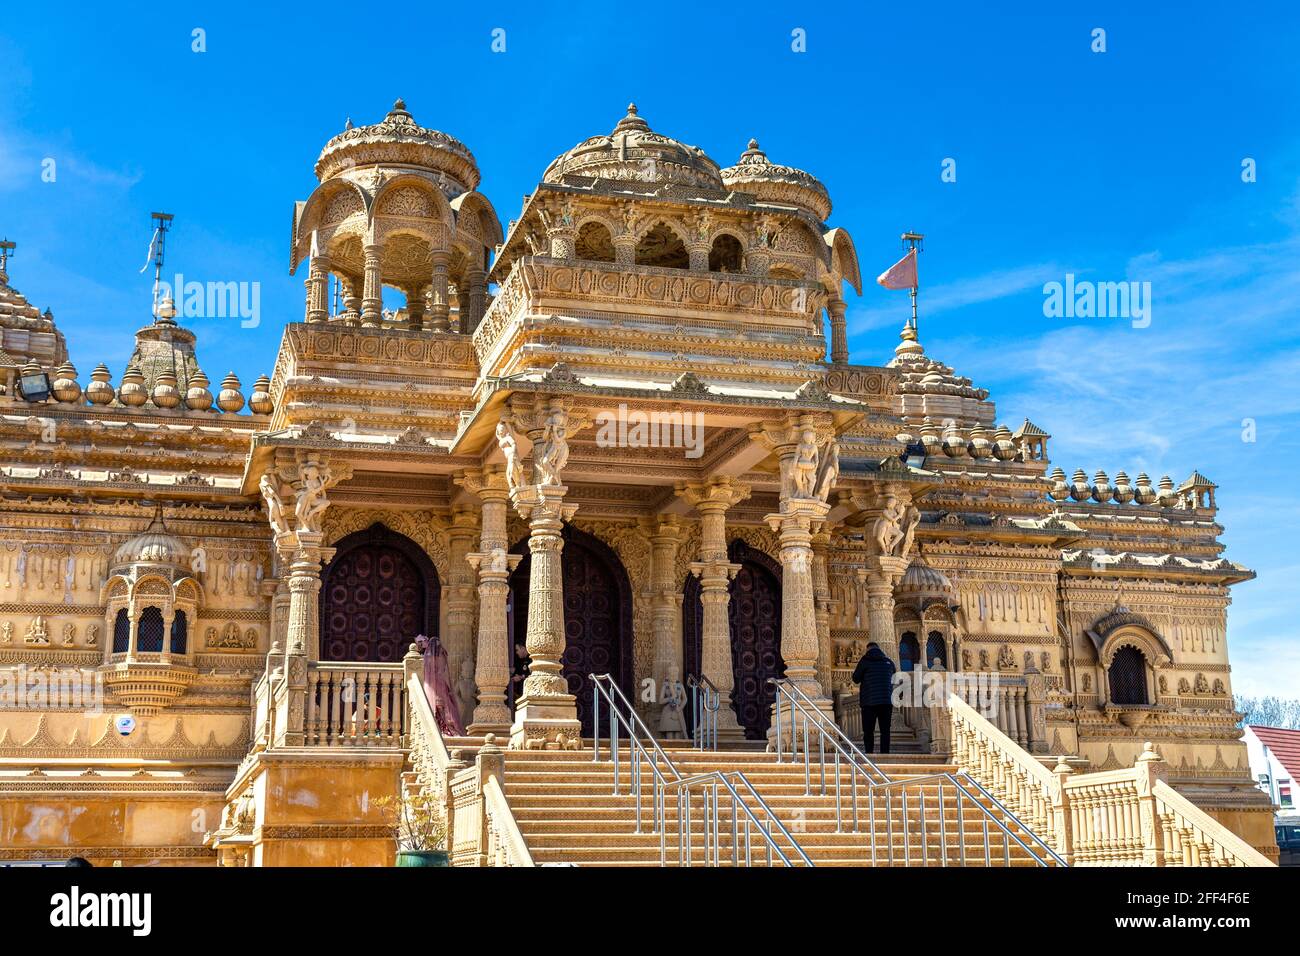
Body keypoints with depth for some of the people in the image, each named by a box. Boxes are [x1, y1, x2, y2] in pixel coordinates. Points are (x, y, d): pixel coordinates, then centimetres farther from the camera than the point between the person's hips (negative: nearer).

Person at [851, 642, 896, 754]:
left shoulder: (865, 661, -1)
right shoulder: (889, 662, 10)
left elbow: (856, 679, 5)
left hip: (869, 701, -3)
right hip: (887, 701, 3)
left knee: (868, 730, 0)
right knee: (885, 730, 3)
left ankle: (869, 753, -8)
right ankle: (885, 753, -4)